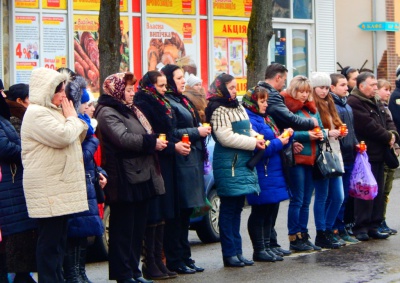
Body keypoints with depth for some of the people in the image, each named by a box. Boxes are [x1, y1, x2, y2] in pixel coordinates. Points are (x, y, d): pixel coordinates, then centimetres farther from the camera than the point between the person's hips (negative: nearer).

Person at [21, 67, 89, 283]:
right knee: (50, 241, -7)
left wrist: (74, 118, 5)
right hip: (48, 190, -10)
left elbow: (77, 137, 21)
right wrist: (72, 117, -7)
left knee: (59, 239, 14)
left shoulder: (54, 111, 20)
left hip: (60, 187, 10)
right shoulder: (36, 114, -13)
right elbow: (63, 136, -24)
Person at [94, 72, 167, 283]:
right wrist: (151, 142, -14)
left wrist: (156, 141, 7)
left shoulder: (131, 110, 21)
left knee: (138, 228, 12)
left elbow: (147, 135, 28)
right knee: (123, 230, -3)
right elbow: (123, 138, -23)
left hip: (143, 177, 9)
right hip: (125, 180, -9)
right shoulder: (107, 113, -10)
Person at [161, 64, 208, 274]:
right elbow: (171, 133, -20)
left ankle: (184, 256, 18)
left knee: (186, 211, 12)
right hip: (180, 163, -10)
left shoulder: (183, 101, 20)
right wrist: (197, 132, -14)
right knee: (177, 212, -6)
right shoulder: (167, 103, -11)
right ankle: (174, 260, -1)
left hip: (193, 161, 10)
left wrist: (202, 131, 11)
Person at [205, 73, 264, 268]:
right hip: (228, 163, -9)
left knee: (237, 208, 12)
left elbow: (249, 130, 25)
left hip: (243, 162, 9)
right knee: (228, 208, -4)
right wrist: (253, 143, -14)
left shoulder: (239, 108, 18)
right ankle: (229, 253, 0)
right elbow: (226, 138, -17)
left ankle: (237, 251, 17)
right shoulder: (218, 111, -10)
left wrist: (257, 138, 3)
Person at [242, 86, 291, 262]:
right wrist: (279, 143, -16)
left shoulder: (264, 119, 17)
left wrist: (286, 135, 2)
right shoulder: (249, 121, -14)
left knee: (271, 211, 12)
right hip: (261, 175, -9)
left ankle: (266, 246, 20)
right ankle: (259, 250, 7)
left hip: (274, 174, 9)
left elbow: (275, 139, 22)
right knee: (260, 212, -1)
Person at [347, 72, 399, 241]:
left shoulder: (376, 103, 19)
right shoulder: (354, 103, -13)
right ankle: (360, 227, -2)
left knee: (378, 192, 10)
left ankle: (374, 226, 17)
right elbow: (369, 126, -20)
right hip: (365, 155, -9)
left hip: (378, 154, 9)